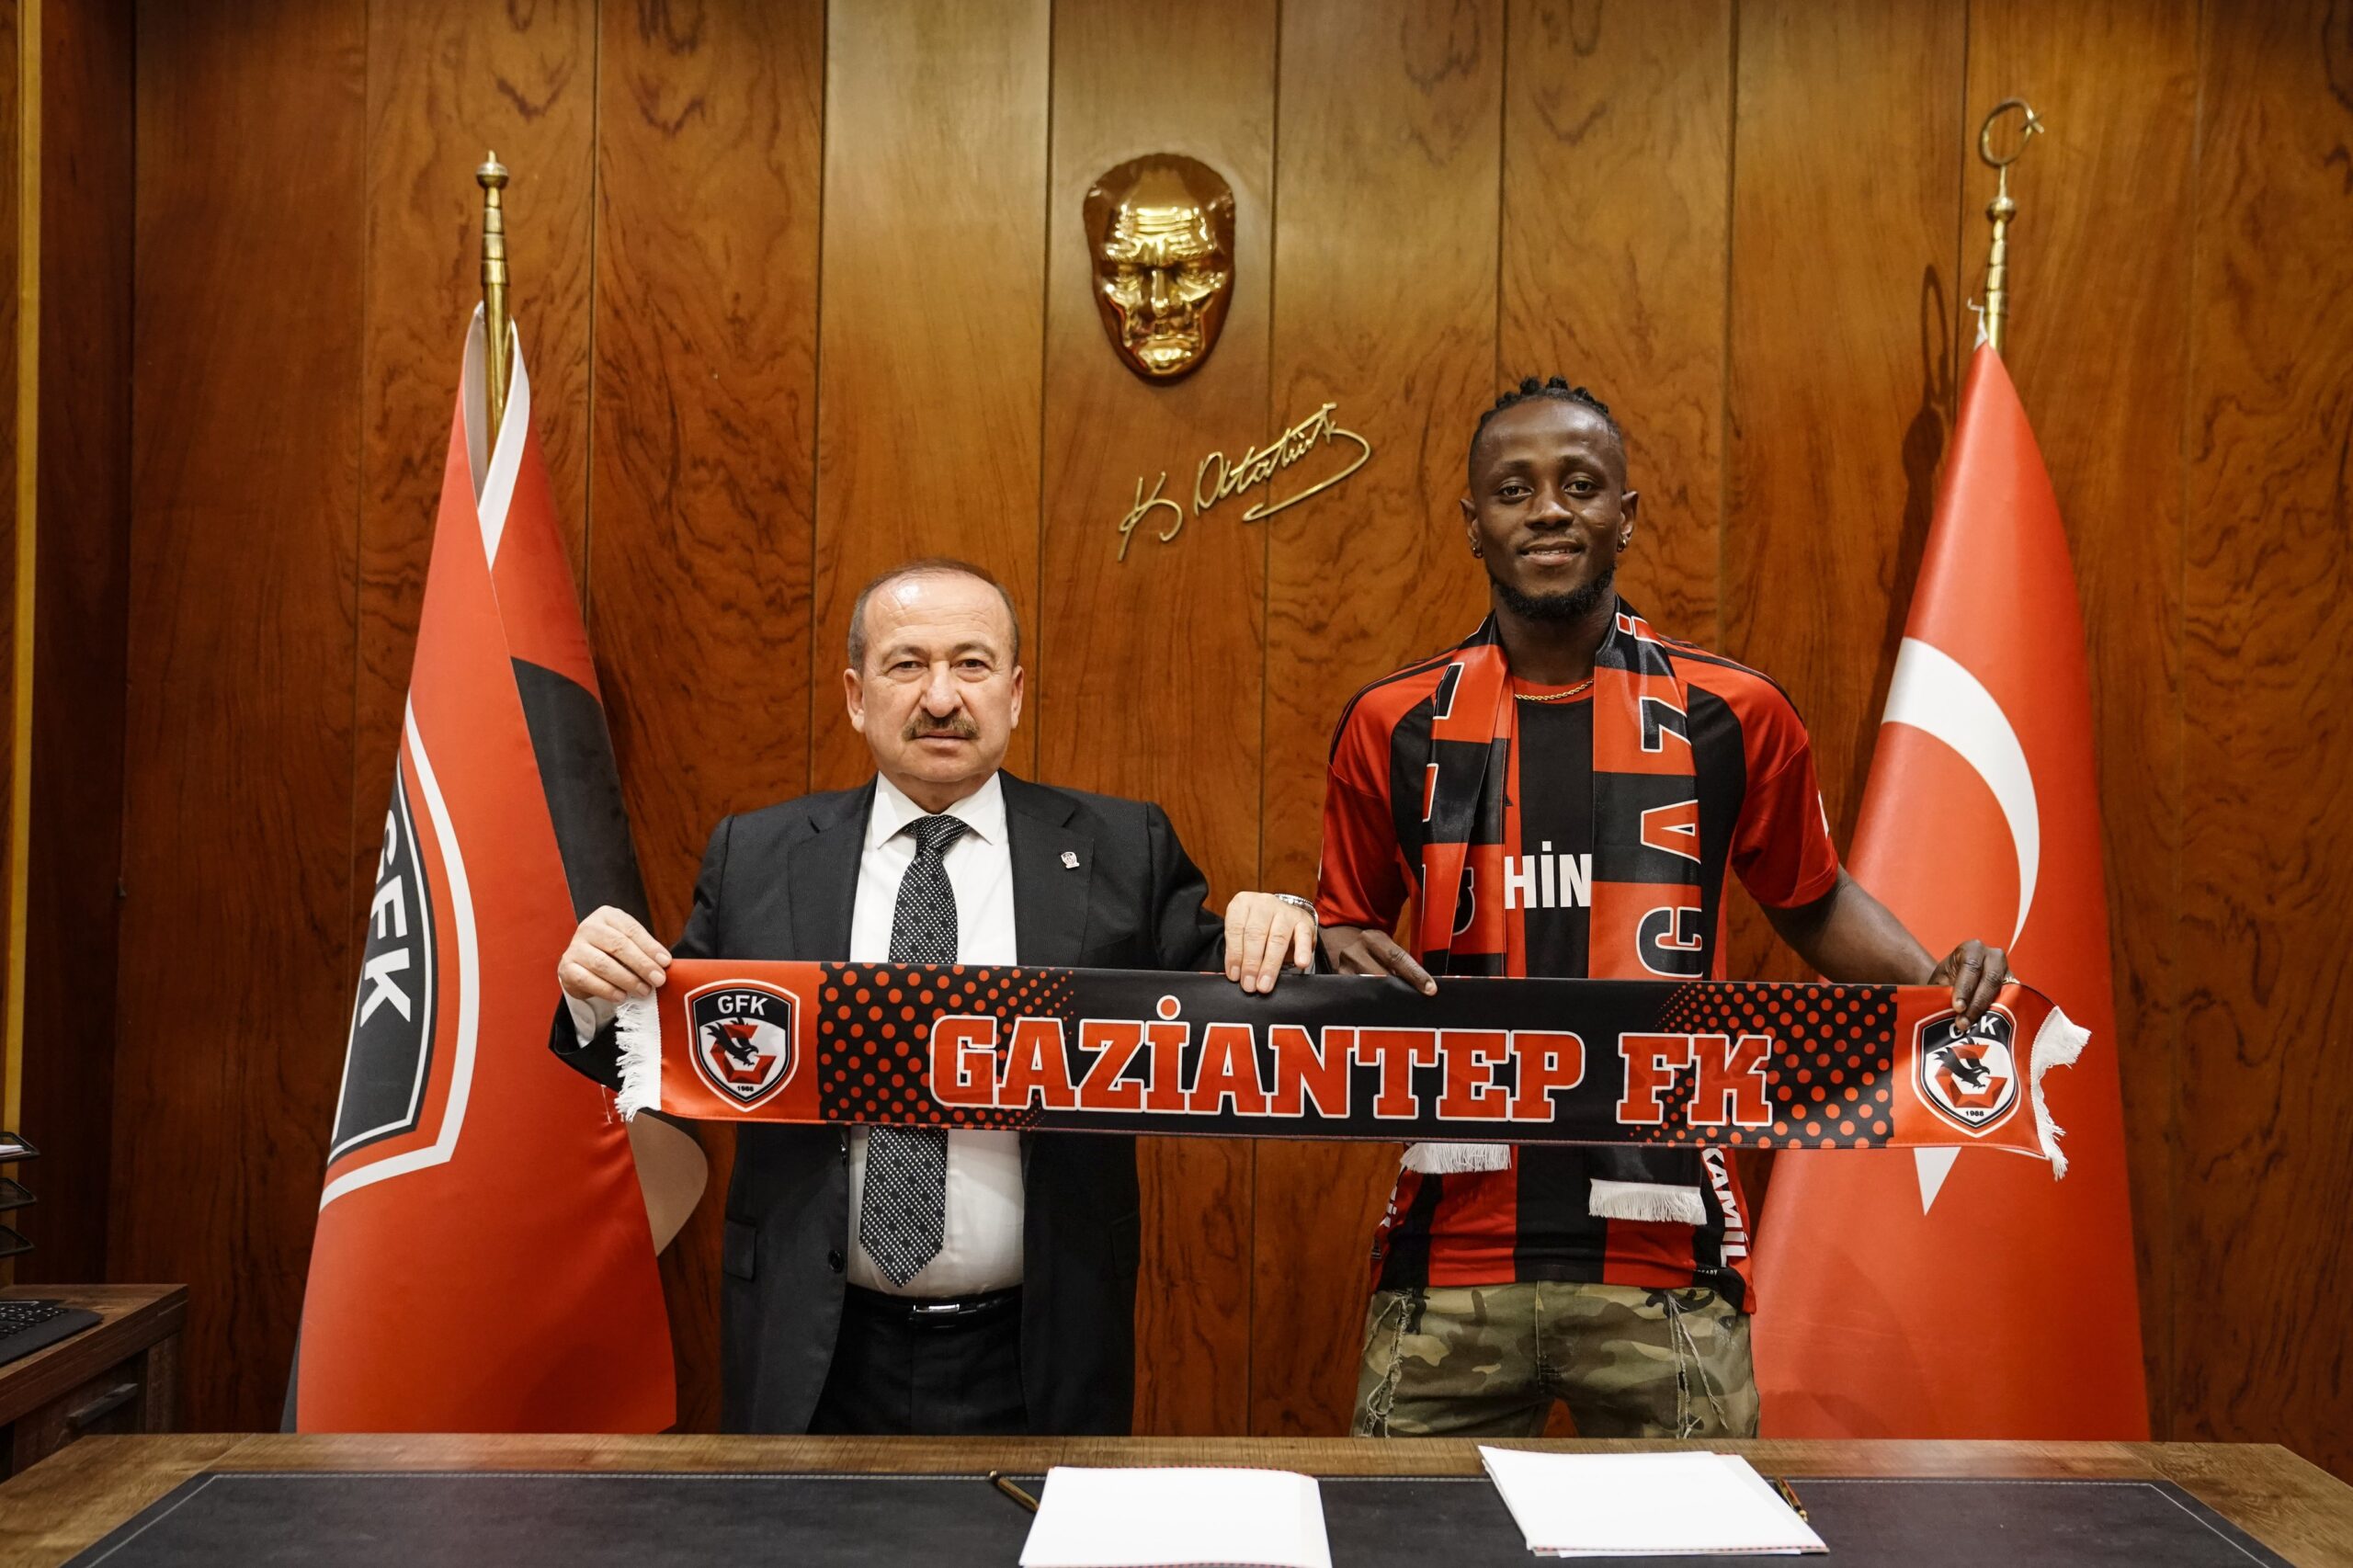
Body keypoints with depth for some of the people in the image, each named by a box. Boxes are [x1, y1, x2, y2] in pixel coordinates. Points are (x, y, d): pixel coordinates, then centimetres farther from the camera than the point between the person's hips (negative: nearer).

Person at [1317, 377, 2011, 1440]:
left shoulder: (1731, 715, 4)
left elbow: (1814, 905, 17)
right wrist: (1338, 961, -7)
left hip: (1663, 1260, 0)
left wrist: (1933, 980, 0)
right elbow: (1344, 927, 16)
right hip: (1452, 1251, 1)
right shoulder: (1393, 726, 4)